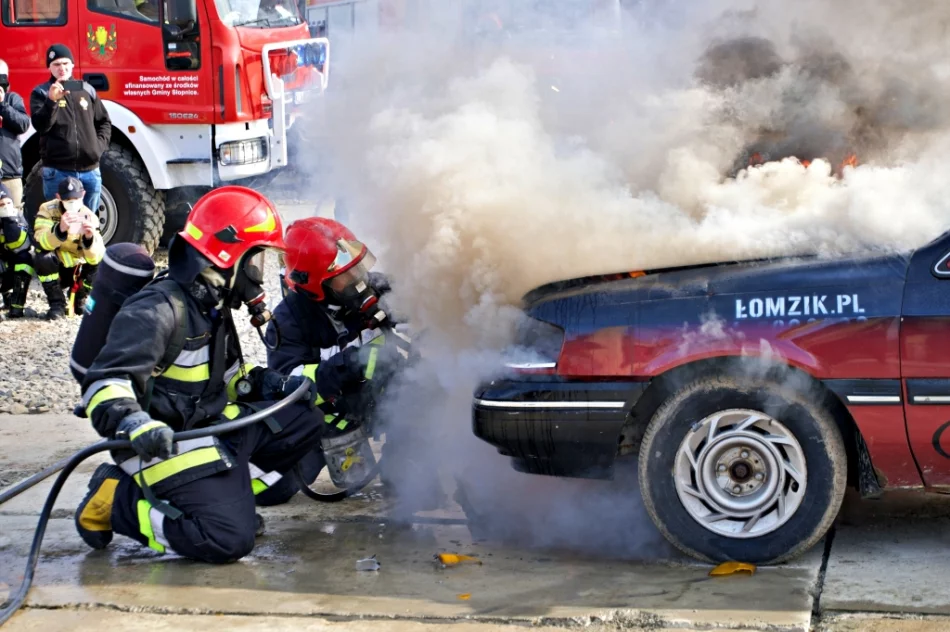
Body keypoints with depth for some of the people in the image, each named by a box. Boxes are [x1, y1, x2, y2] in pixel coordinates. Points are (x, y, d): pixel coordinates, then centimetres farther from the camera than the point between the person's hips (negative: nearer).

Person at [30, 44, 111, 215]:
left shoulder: (87, 90, 10)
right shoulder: (40, 93, 0)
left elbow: (104, 122, 18)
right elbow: (40, 126, -13)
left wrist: (100, 144, 3)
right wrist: (52, 100, -26)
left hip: (90, 170, 3)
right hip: (57, 172, -3)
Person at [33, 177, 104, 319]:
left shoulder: (89, 217, -12)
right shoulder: (48, 210, -15)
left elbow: (94, 259, -24)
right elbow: (41, 243, -33)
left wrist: (89, 238, -44)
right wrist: (60, 229, -51)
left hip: (77, 272, 2)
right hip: (54, 270, -2)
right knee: (44, 257, -33)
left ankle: (80, 300, 4)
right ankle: (57, 304, -13)